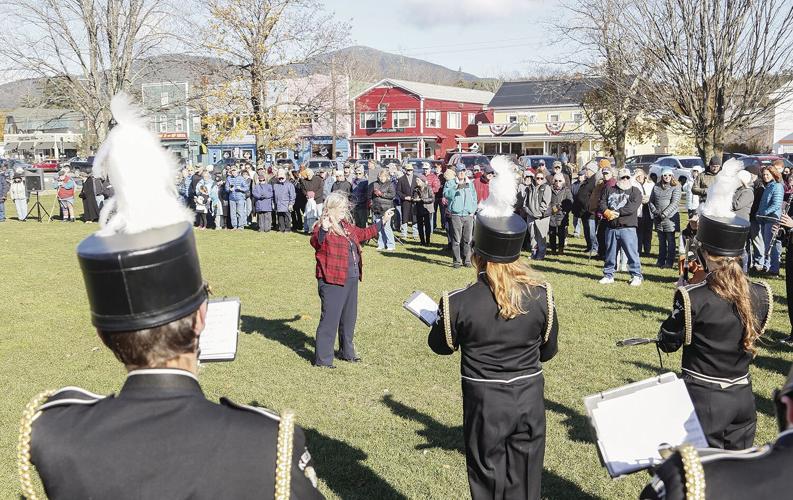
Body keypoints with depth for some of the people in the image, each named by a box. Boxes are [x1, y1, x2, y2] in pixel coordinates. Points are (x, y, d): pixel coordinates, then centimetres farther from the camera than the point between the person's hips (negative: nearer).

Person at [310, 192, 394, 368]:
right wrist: (323, 230, -51)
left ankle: (347, 352, 36)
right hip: (332, 281, -9)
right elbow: (315, 243, -32)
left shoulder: (346, 225, 14)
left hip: (351, 279, 9)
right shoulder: (322, 228, -13)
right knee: (330, 319, -6)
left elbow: (362, 234, 30)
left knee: (349, 317, 19)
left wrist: (383, 221, 33)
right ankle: (322, 358, 3)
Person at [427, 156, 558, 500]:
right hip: (530, 398, 2)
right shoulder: (541, 296, -11)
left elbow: (441, 346, -2)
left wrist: (438, 317, 16)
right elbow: (548, 351, 3)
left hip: (485, 404, -2)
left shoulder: (459, 303, -20)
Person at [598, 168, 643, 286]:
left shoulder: (635, 191, 3)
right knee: (610, 253, 11)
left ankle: (636, 276, 4)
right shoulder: (609, 190, 14)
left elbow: (632, 207, -12)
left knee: (632, 252, -4)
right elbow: (602, 203, 3)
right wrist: (606, 212, -18)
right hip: (611, 227, 3)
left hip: (627, 228, -3)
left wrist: (616, 213, -15)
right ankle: (608, 275, 21)